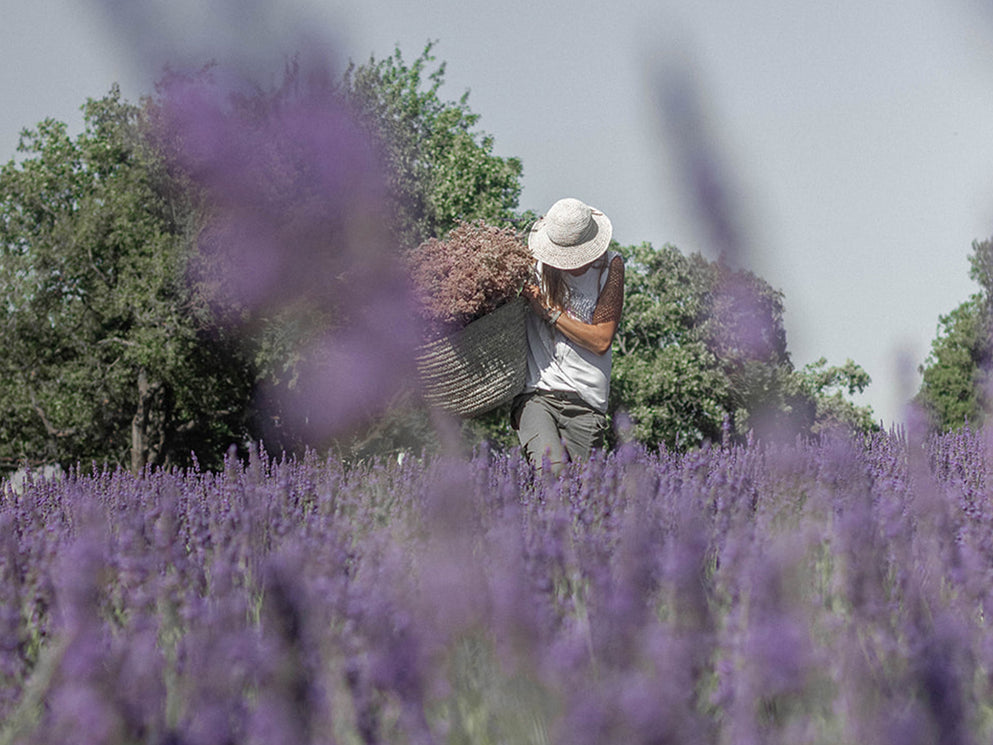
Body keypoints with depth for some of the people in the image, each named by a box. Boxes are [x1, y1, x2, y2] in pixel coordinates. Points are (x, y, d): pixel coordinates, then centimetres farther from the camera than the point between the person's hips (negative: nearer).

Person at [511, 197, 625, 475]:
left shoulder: (610, 265, 4)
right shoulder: (533, 263, 5)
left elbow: (601, 341, -2)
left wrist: (549, 311, -8)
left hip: (586, 404, 1)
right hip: (535, 396, -1)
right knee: (553, 472, -26)